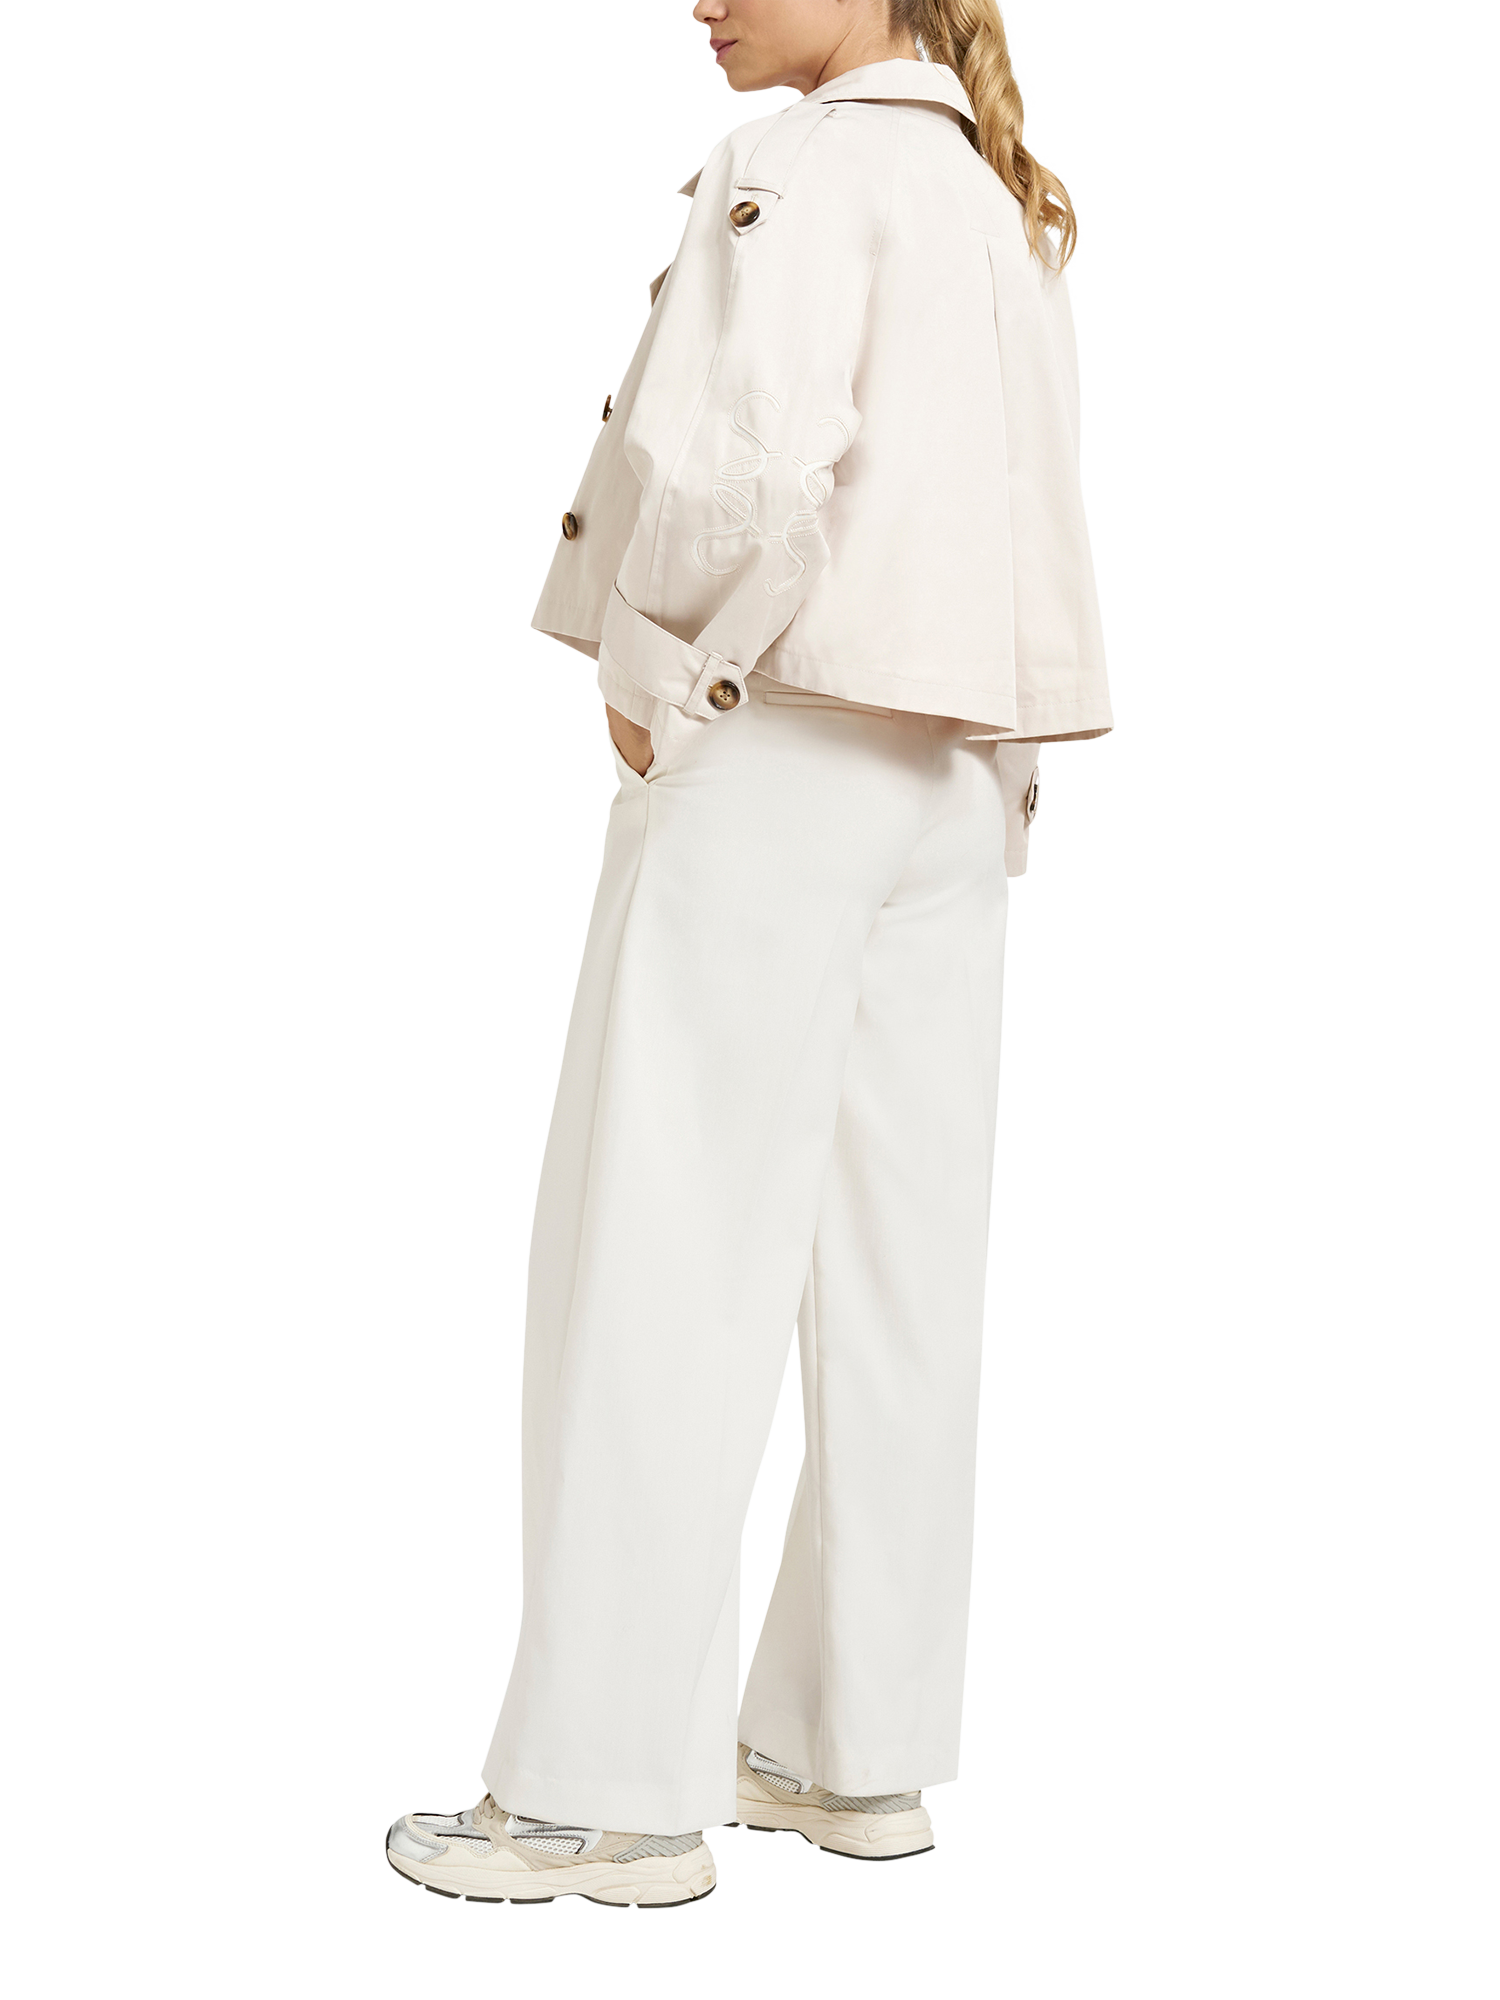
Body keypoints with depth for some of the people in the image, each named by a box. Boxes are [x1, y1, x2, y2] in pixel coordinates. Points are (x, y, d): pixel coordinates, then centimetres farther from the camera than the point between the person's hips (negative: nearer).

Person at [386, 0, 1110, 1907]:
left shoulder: (801, 172, -8)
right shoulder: (1002, 201, 18)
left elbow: (741, 463, -21)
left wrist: (653, 679, -6)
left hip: (778, 743, -9)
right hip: (957, 770, 9)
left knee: (658, 1252, -5)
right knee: (892, 1262, 8)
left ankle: (610, 1785, -1)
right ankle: (861, 1746, 16)